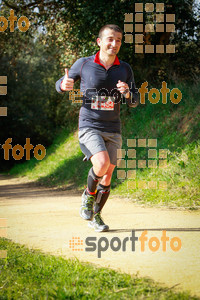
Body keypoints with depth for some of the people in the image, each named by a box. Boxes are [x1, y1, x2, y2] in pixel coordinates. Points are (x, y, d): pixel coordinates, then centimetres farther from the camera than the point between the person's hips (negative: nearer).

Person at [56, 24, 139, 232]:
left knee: (107, 177, 3)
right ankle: (88, 196, 3)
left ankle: (96, 216, 22)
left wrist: (127, 93, -14)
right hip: (89, 127, -3)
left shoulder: (125, 69, 4)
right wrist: (64, 85, -16)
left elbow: (134, 102, 9)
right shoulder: (83, 64, -3)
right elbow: (60, 85, 9)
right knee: (102, 163, -26)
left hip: (112, 130, 4)